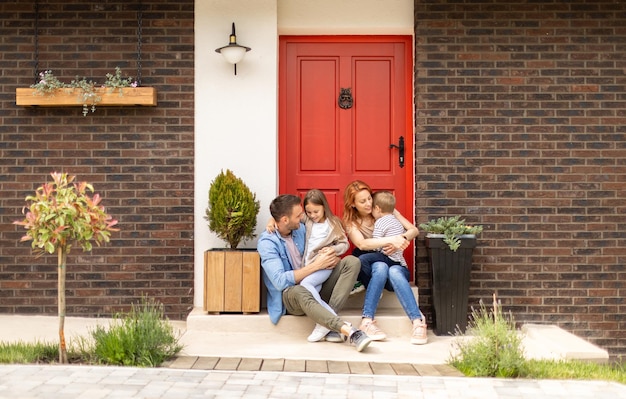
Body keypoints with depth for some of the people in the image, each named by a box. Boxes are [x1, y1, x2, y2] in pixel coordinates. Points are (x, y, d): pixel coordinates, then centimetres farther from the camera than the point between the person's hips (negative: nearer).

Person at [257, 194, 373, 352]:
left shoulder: (301, 228, 6)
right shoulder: (267, 242, -14)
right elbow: (280, 281, -25)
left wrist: (330, 258, -8)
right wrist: (316, 265, -24)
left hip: (315, 286, 7)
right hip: (289, 296, -7)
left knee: (351, 262, -12)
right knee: (300, 292, -43)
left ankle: (328, 321, -30)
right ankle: (349, 331, -52)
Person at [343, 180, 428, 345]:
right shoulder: (350, 222, 2)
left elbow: (414, 230, 0)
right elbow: (362, 244, -18)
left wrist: (400, 240, -21)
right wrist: (391, 239, -29)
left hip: (396, 264, 0)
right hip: (368, 269, 0)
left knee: (394, 272, -36)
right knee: (380, 267, -36)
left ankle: (418, 321, -45)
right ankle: (367, 321, -40)